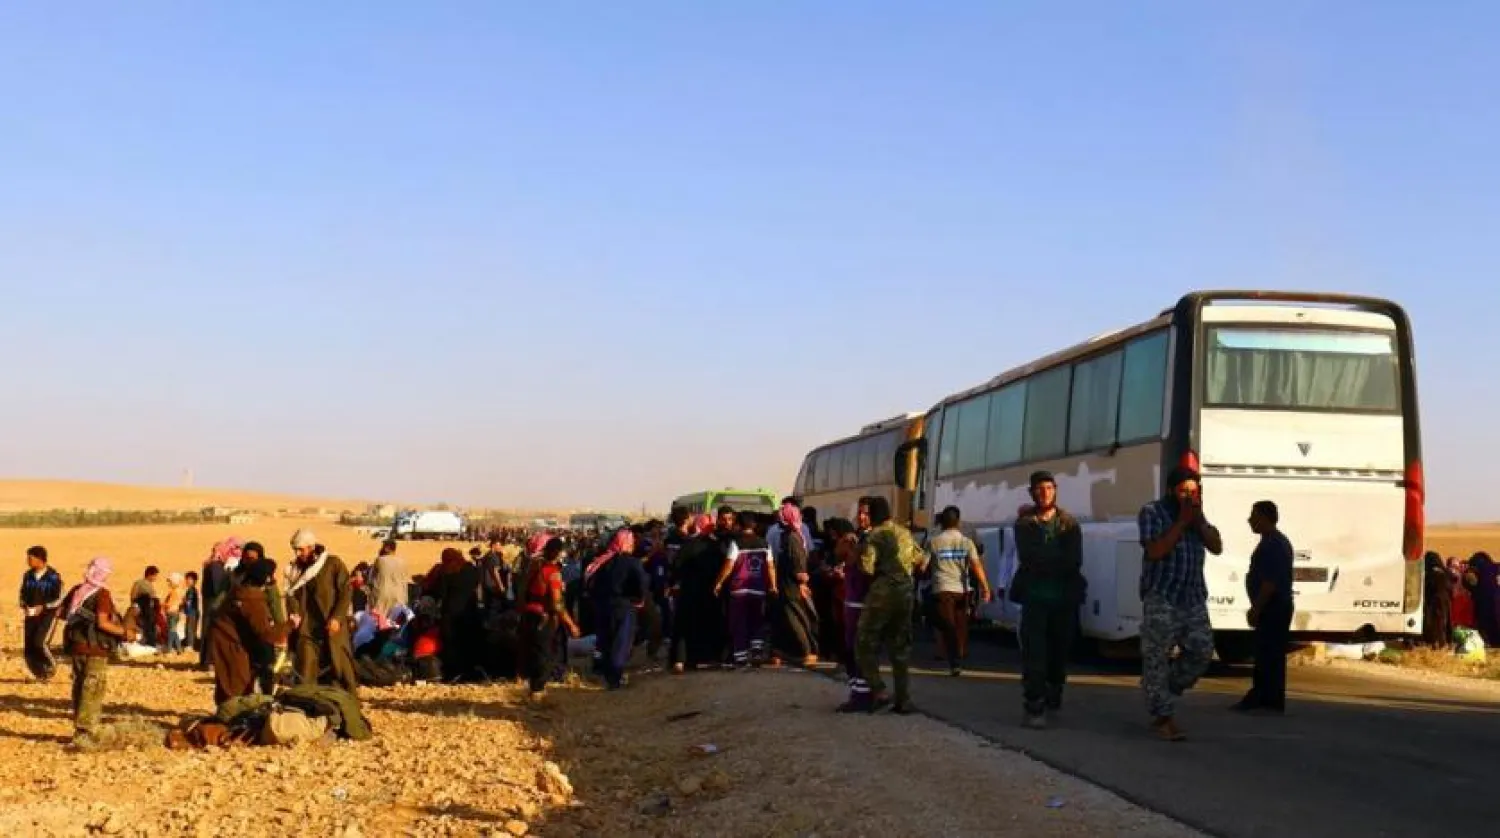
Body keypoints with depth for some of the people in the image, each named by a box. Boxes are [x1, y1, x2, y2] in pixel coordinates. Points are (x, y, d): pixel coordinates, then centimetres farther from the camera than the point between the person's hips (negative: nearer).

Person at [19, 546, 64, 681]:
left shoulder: (54, 576, -13)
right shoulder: (27, 575, 2)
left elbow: (58, 600, -13)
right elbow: (23, 595, 10)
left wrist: (42, 608, -25)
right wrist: (25, 607, -11)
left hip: (48, 614, -5)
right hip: (31, 615, 5)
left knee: (39, 642, -24)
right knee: (29, 647, -3)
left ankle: (50, 665, 3)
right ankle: (40, 674, 18)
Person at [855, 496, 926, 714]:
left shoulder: (875, 536, -9)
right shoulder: (905, 534, 12)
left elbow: (867, 568, -17)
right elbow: (920, 559, 20)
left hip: (882, 592, -6)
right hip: (905, 592, 6)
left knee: (866, 645, 3)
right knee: (900, 648, 11)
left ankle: (878, 691, -9)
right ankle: (903, 700, 9)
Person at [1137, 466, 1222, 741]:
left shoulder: (1197, 515, 15)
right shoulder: (1152, 512, -4)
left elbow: (1216, 547, 6)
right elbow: (1155, 551, -16)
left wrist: (1199, 520, -6)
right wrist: (1181, 522, -15)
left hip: (1193, 597, 6)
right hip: (1161, 598, -6)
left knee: (1202, 651, 3)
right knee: (1157, 657, -5)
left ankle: (1162, 692, 22)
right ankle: (1163, 717, -1)